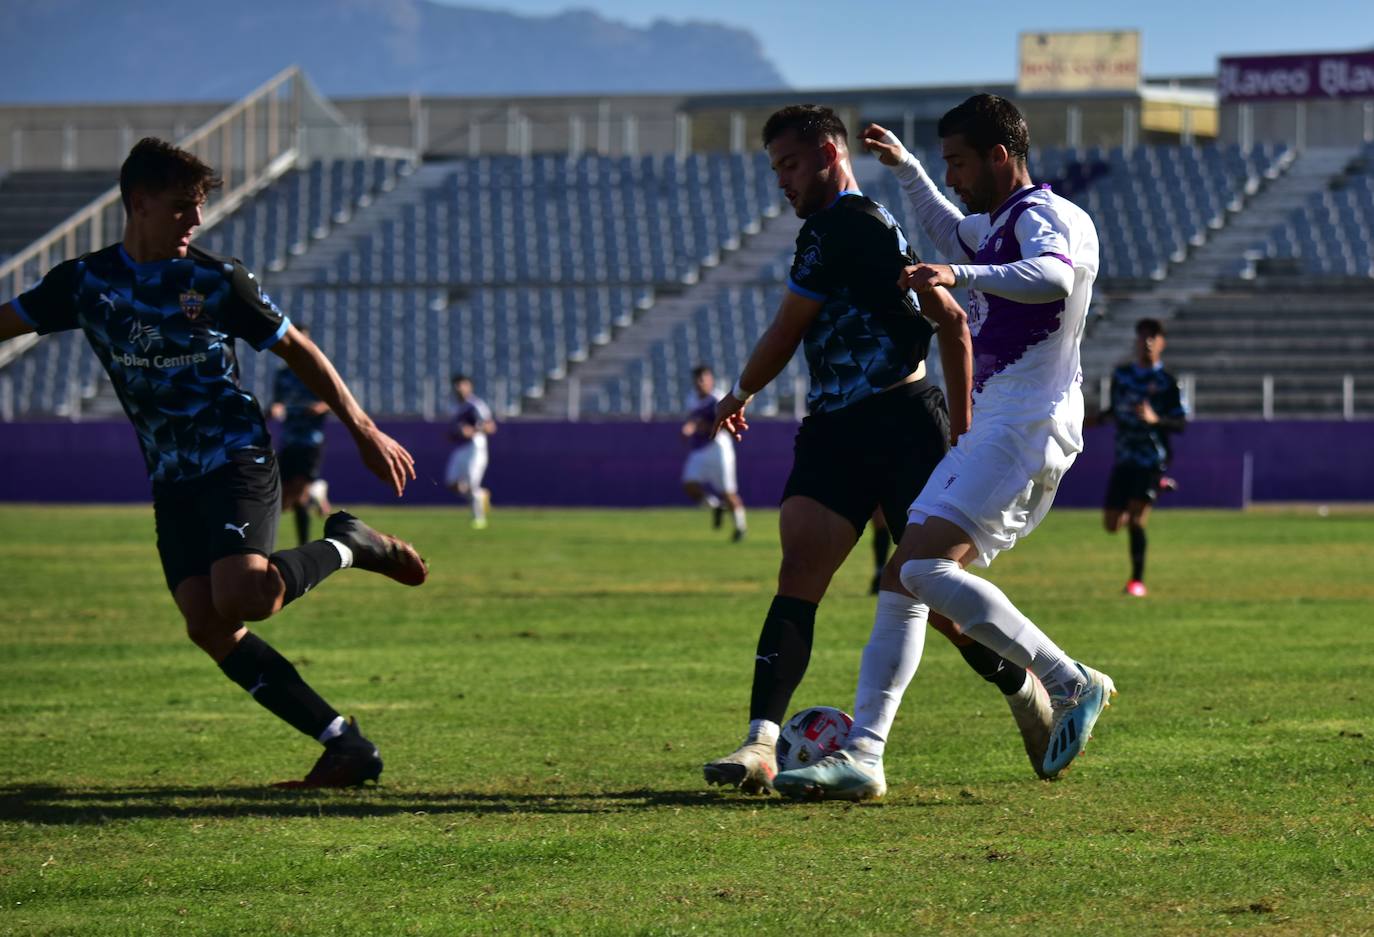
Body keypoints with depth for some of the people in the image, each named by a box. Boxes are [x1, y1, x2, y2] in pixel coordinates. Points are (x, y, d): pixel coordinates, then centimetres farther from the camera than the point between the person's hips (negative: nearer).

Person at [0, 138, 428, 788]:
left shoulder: (216, 281, -3)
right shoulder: (84, 282, 3)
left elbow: (297, 350, 5)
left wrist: (363, 430, 5)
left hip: (237, 460, -4)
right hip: (172, 482, 4)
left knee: (239, 599, -27)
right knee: (207, 625, -10)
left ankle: (348, 547, 3)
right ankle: (346, 747, -5)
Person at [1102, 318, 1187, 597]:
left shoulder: (1166, 382, -5)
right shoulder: (1121, 374, 10)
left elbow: (1181, 424, -9)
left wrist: (1155, 419, -25)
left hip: (1153, 458, -5)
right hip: (1124, 457, 5)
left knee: (1136, 518, -18)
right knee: (1112, 524, 7)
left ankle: (1138, 581, -8)